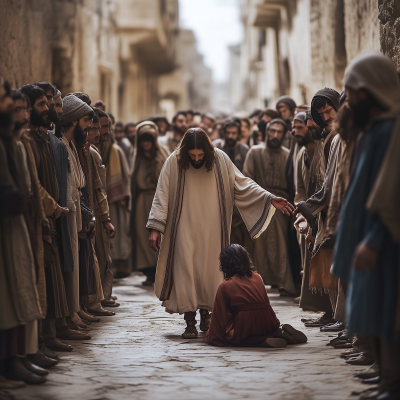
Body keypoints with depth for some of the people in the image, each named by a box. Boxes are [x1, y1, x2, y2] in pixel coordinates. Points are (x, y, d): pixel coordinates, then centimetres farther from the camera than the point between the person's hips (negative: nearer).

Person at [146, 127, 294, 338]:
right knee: (186, 270, -6)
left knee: (210, 271, 4)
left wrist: (270, 199, -6)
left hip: (211, 231, 2)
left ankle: (206, 315, 20)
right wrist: (156, 228, -13)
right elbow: (162, 197, -7)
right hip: (184, 230, -1)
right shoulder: (173, 163, -9)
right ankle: (189, 322, -4)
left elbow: (243, 185, 2)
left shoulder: (220, 160, -5)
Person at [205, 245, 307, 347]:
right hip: (268, 323, 7)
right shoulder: (257, 277, 12)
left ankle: (264, 341, -7)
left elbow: (219, 315, 2)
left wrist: (213, 338, 14)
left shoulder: (224, 287, -1)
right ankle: (280, 332, 5)